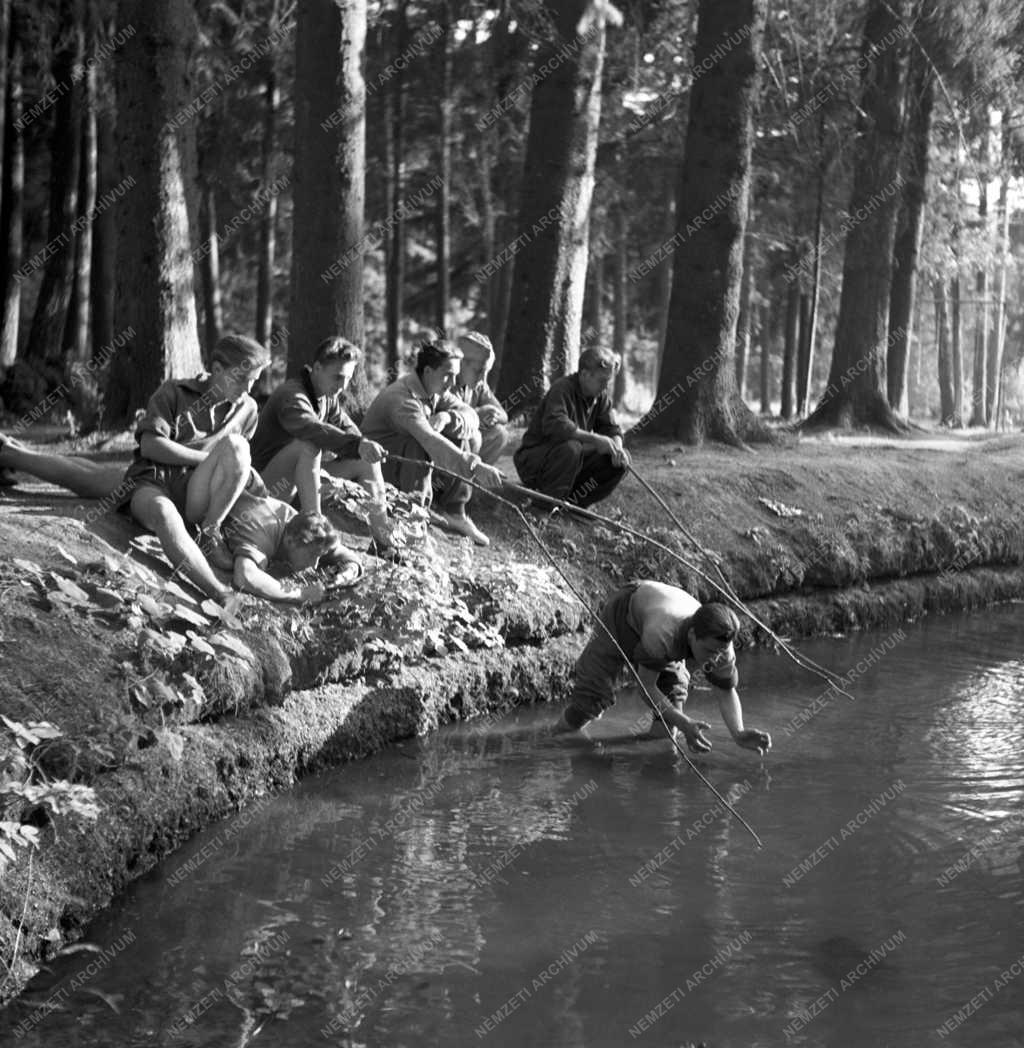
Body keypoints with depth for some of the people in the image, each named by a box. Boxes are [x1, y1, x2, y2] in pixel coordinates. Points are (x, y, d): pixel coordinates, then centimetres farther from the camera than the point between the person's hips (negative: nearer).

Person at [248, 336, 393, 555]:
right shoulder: (291, 396, -23)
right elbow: (313, 429, -43)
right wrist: (357, 445, -56)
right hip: (267, 482, -9)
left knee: (367, 460, 2)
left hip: (304, 476, 9)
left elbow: (348, 430, 2)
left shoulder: (329, 398, 7)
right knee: (309, 445, -36)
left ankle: (383, 543, -1)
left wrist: (364, 446, -22)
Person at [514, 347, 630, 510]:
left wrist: (616, 447, -19)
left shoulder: (601, 396, 3)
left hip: (572, 459, 8)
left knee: (622, 460, -8)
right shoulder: (562, 389, -22)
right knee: (571, 448, -39)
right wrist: (594, 439, -40)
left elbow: (612, 430, 6)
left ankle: (572, 500, 0)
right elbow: (554, 425, -39)